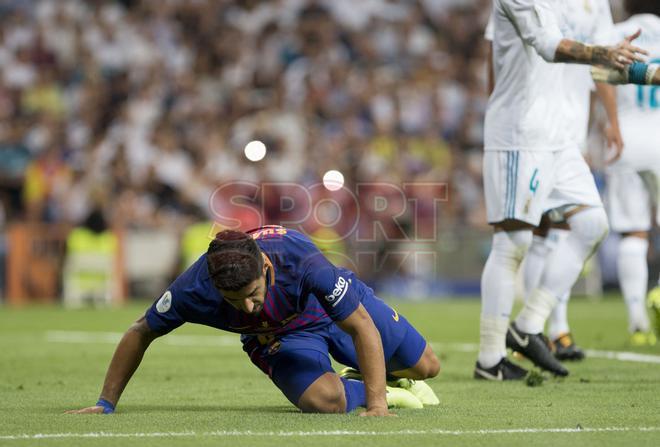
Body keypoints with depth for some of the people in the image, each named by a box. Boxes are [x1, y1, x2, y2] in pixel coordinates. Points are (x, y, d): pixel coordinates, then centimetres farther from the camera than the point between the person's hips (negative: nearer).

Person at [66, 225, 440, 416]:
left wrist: (376, 406, -40)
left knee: (426, 367, 7)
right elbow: (140, 334, -20)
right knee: (322, 400, -29)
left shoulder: (303, 262, -44)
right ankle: (376, 390, 3)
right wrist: (106, 405, -20)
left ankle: (383, 383, 41)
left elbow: (362, 325, -35)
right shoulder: (194, 290, -38)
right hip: (278, 336, 0)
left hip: (333, 308, 0)